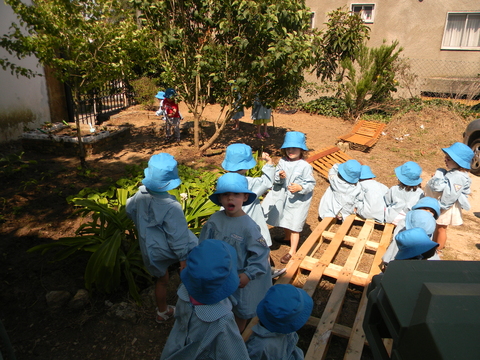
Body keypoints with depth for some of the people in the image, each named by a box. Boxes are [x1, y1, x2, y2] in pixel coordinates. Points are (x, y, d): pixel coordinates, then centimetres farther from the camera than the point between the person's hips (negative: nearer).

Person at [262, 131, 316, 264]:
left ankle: (292, 251, 17)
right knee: (284, 220, 26)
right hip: (282, 196, 6)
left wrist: (300, 187, -30)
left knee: (294, 226, 2)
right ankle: (287, 237, 56)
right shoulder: (282, 162, -5)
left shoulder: (305, 166, -17)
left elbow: (311, 183, -13)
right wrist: (279, 176, -24)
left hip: (297, 200, -5)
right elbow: (274, 179, -2)